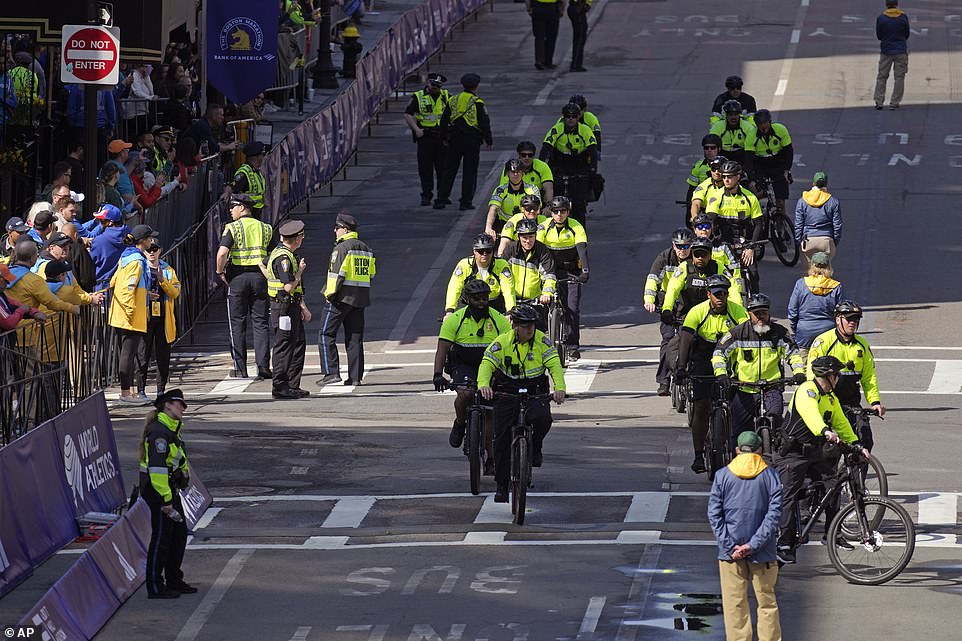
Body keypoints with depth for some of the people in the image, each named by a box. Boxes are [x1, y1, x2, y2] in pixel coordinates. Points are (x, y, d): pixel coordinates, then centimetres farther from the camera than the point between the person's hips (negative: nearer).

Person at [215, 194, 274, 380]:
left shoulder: (232, 228, -5)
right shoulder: (265, 229, 8)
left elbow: (222, 252, -18)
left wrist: (220, 272, -4)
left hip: (237, 277, -3)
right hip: (259, 277, 3)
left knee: (237, 323, 4)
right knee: (261, 323, 5)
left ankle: (240, 368, 3)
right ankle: (263, 367, -2)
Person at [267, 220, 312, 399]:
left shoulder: (290, 255, 16)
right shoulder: (283, 258, -18)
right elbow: (289, 287, -24)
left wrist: (304, 308, 21)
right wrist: (300, 271, -8)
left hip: (292, 308, 10)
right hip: (283, 308, -10)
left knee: (298, 344, 13)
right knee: (284, 347, -7)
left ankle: (293, 386, 18)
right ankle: (280, 387, -4)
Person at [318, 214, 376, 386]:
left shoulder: (342, 248, -12)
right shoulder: (366, 249, 14)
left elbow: (337, 274, -18)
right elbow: (371, 274, 17)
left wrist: (330, 294, -9)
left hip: (342, 297, -7)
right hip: (360, 299, 7)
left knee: (326, 334, -1)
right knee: (355, 338, 9)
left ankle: (331, 372, -10)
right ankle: (355, 376, 7)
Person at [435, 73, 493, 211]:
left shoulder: (452, 101, 6)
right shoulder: (477, 103, -7)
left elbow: (444, 121, 11)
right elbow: (485, 124, -6)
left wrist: (444, 138, 22)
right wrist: (489, 141, 4)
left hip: (454, 141, 3)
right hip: (472, 141, -3)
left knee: (449, 170, 8)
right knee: (469, 172, 3)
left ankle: (441, 199, 6)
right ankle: (466, 202, 1)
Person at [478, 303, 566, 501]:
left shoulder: (541, 341, -7)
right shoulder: (502, 343, -9)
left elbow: (554, 364, -14)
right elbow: (487, 364, -17)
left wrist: (560, 388, -32)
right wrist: (483, 385, -38)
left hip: (535, 392, 0)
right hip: (506, 393, 0)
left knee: (543, 418, -31)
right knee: (502, 438, -4)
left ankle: (536, 447, 2)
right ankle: (502, 485, 6)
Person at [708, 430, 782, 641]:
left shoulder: (722, 475, 0)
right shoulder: (770, 476, -2)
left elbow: (714, 514, -4)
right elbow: (774, 514, -8)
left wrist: (729, 545, -6)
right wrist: (753, 544, -10)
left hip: (730, 552, 0)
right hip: (762, 552, 0)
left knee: (735, 604, 4)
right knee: (766, 601, 8)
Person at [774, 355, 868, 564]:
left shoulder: (830, 398, 11)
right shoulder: (806, 392, -18)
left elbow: (841, 423, 17)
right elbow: (810, 413, -38)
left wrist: (857, 444, 5)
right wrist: (826, 431, -55)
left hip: (816, 452, 8)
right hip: (793, 452, -8)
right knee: (788, 498, -8)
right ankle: (784, 545, -8)